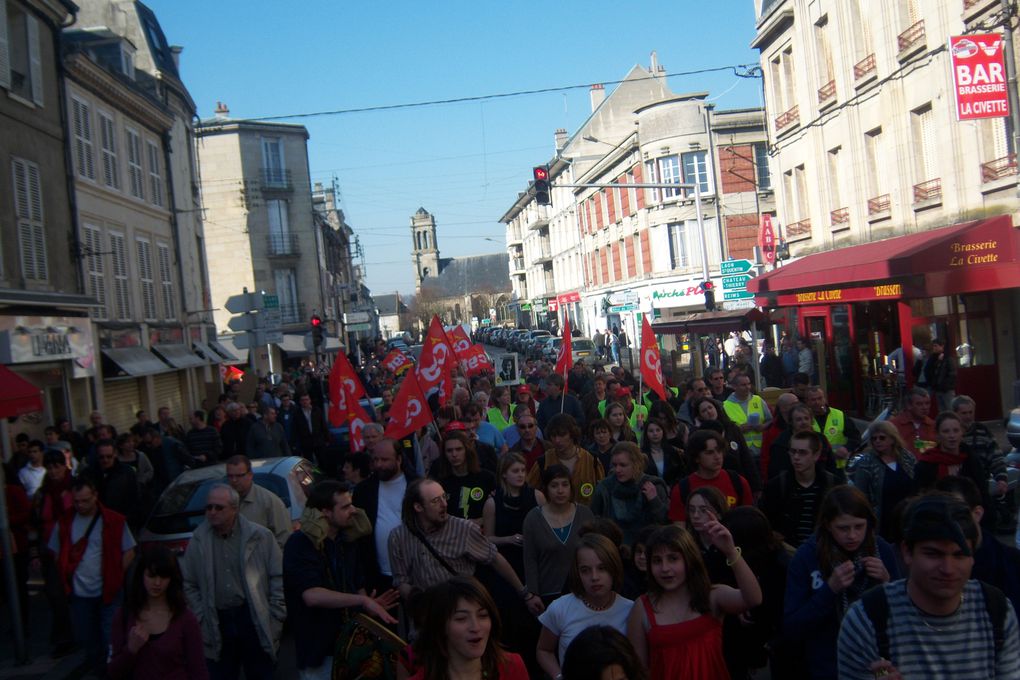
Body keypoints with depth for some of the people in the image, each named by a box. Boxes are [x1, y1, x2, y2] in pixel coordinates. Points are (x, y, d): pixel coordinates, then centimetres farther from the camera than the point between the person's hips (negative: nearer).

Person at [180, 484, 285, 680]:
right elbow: (188, 585, 9)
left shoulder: (260, 536, -2)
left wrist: (275, 618, -5)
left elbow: (279, 577, -1)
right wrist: (201, 619, 1)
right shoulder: (198, 541, 5)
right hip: (217, 625, 2)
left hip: (255, 622, -2)